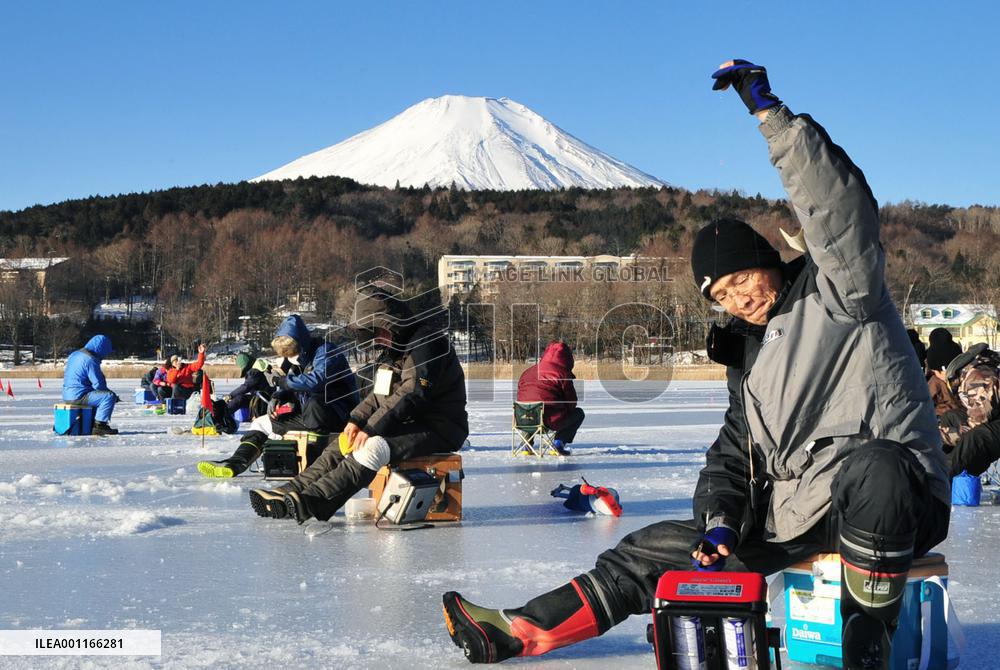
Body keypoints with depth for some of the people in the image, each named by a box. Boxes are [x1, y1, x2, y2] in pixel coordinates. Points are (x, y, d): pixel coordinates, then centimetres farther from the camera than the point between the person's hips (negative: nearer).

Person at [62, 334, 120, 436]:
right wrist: (113, 394, -1)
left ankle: (92, 423, 28)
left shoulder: (74, 354, 14)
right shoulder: (91, 360, -16)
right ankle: (99, 425, -17)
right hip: (79, 396, -10)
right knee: (109, 396, -16)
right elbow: (98, 384, -18)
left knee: (97, 395, 31)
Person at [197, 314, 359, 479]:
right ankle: (234, 463, -8)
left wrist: (282, 380, -19)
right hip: (307, 414, 9)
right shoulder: (295, 360, 11)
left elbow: (316, 380, -31)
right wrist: (277, 398, -8)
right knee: (260, 423, 7)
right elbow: (288, 389, 16)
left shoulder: (325, 351, -15)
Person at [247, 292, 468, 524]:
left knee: (372, 448, -30)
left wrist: (371, 429, -23)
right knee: (344, 446, 0)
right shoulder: (395, 348, 17)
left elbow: (411, 395, -24)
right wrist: (357, 420, 0)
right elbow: (380, 395, 18)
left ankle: (310, 503, -38)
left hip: (438, 427, -10)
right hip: (408, 424, 10)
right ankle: (292, 492, -10)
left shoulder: (427, 341, -15)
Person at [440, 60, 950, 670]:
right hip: (793, 516, 7)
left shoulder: (838, 294, -4)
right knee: (656, 549, 5)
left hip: (896, 502, -7)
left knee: (871, 465, -43)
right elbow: (735, 452, 17)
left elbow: (839, 204, -21)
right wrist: (720, 522, -3)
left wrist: (769, 110, -24)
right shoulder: (748, 356, 17)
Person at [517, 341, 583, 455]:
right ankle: (560, 440, 3)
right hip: (551, 421, -5)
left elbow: (520, 398, 22)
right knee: (578, 413, 20)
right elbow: (571, 402, 4)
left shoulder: (527, 372, 16)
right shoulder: (563, 373, -1)